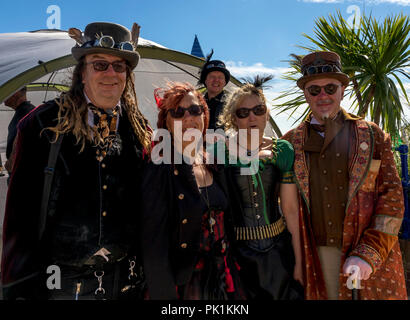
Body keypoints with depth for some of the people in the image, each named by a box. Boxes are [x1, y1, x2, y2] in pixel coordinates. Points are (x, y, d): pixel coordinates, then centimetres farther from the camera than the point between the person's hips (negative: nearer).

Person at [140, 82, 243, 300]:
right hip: (185, 287, -5)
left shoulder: (211, 166, 1)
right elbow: (154, 246, -18)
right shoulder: (159, 171, -17)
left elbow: (223, 228, 8)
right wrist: (166, 295, -18)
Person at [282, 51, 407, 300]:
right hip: (318, 253, 0)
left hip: (372, 254, 0)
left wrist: (368, 254, -10)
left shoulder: (372, 136, 3)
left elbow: (392, 195, -1)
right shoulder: (292, 142, 4)